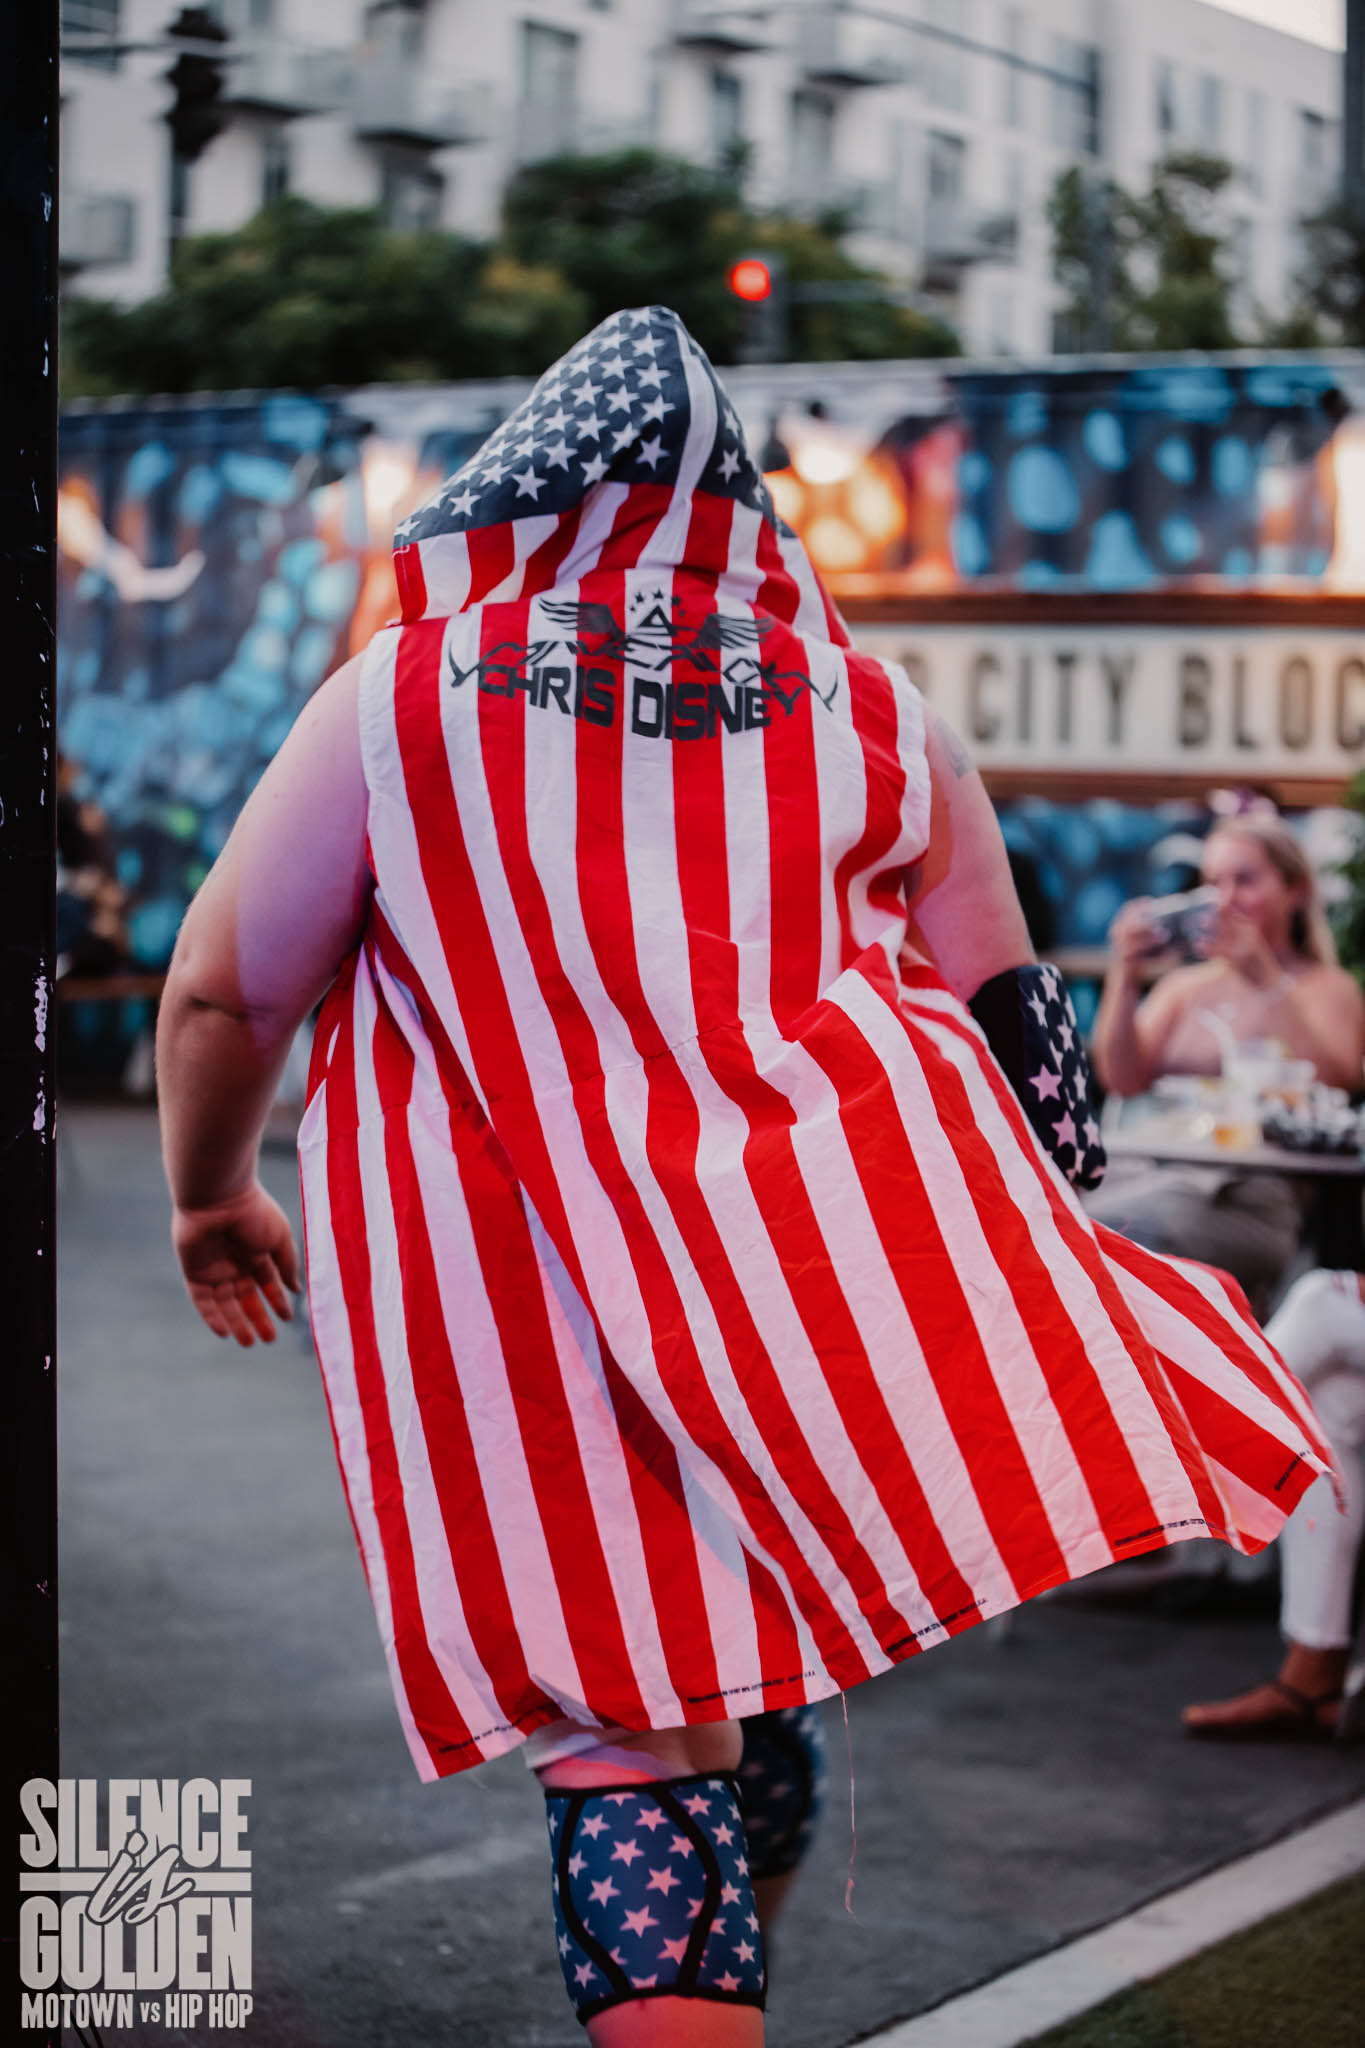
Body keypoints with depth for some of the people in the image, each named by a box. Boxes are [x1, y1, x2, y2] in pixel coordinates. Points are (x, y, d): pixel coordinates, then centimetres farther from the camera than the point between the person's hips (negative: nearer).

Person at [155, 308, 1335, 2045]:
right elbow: (998, 1006, 15)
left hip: (523, 1307, -2)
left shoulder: (400, 700, 3)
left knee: (632, 1746, -1)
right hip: (826, 1259, 3)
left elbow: (218, 997, 8)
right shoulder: (876, 713, 10)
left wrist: (211, 1197, 25)